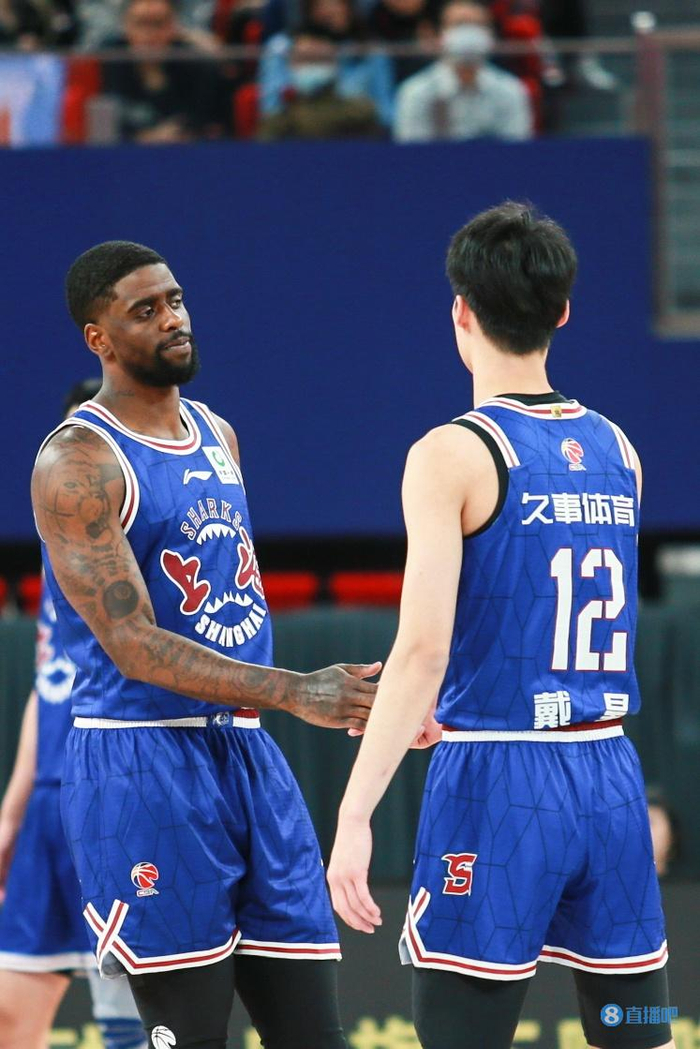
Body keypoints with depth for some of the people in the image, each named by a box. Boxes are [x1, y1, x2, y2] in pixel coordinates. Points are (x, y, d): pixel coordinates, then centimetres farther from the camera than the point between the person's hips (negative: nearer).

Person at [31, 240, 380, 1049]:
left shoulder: (218, 437, 15)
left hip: (246, 753, 8)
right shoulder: (77, 462, -11)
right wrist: (295, 693, -25)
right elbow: (133, 647, -18)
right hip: (142, 763, -8)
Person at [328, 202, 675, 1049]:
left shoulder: (453, 455, -9)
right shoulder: (615, 450, 9)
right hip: (610, 775, 6)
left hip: (498, 787, -6)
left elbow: (423, 648, -18)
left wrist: (354, 814, -18)